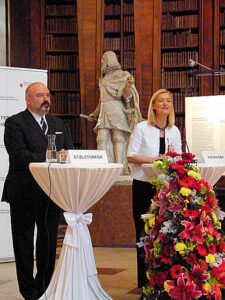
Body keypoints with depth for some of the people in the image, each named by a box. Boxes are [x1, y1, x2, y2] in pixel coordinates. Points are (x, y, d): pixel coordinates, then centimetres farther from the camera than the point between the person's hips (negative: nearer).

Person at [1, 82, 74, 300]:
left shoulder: (58, 124, 14)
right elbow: (19, 155, -19)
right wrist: (50, 158, -26)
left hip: (52, 194, 6)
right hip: (25, 194, -5)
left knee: (49, 242, 13)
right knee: (24, 243, 5)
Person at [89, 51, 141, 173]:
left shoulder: (122, 76, 0)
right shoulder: (103, 78, 22)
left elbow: (126, 95, -11)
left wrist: (129, 85, -30)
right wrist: (96, 113, 35)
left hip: (117, 113, -7)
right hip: (104, 113, 7)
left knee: (118, 139, -8)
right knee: (102, 139, -5)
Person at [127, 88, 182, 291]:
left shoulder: (174, 131, 11)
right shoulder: (142, 128, -1)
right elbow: (131, 156, -7)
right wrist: (153, 159, -16)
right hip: (144, 185, -3)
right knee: (144, 232, 0)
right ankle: (144, 279, 7)